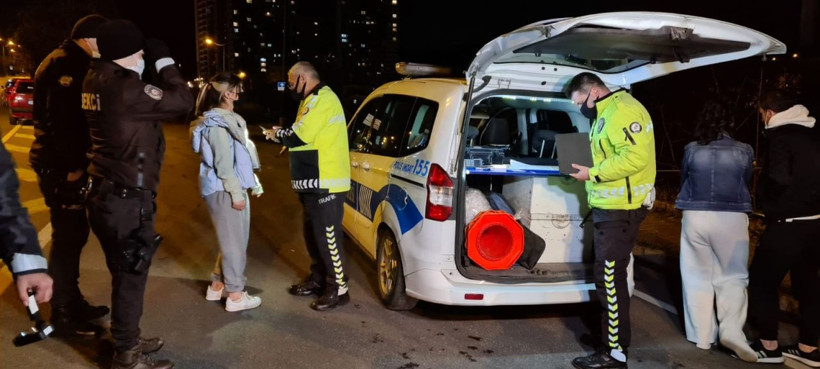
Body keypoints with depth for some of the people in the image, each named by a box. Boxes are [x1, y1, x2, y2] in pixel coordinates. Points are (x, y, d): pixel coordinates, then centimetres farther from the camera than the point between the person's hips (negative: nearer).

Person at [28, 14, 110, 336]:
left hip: (63, 163, 10)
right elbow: (58, 119, -23)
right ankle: (63, 315, 5)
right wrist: (72, 165, -20)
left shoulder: (71, 64, 17)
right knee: (67, 237, -4)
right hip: (59, 166, -10)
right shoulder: (63, 64, -15)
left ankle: (72, 302, 27)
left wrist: (78, 162, 11)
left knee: (73, 234, 16)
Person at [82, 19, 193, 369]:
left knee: (127, 272, 22)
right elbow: (182, 101, -16)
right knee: (130, 274, 3)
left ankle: (127, 340, 37)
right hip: (126, 198, -10)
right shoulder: (123, 86, -21)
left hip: (110, 193, 10)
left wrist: (154, 65, 7)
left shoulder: (98, 79, 7)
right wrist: (164, 60, -5)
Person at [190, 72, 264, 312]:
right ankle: (235, 296, 5)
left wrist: (254, 184, 18)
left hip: (232, 189, 10)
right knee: (234, 242, -3)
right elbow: (223, 163, -19)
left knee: (231, 241, 17)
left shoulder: (229, 120, 17)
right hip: (225, 191, -10)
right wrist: (236, 193, -19)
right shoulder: (216, 124, -14)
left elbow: (242, 157, 20)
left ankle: (217, 286, 27)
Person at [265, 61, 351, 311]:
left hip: (326, 184, -11)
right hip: (314, 182, 11)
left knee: (327, 237, -6)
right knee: (313, 234, 18)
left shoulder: (323, 99, -16)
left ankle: (338, 289, 2)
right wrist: (283, 135, 5)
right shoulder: (314, 99, 19)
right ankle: (318, 279, 30)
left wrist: (277, 135, -3)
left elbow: (299, 136, -21)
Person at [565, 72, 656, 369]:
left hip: (620, 208, -11)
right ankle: (610, 331, 30)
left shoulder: (622, 111, -16)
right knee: (607, 275, 18)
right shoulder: (608, 113, 18)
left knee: (610, 277, -6)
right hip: (610, 206, 11)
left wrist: (592, 174, -20)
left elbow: (634, 157, -26)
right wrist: (589, 171, 5)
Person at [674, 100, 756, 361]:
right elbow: (746, 182, 13)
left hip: (695, 217, 1)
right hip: (732, 218, 0)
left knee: (698, 277, 10)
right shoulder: (743, 152, -3)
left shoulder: (691, 150, -3)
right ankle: (731, 328, -6)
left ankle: (702, 336, 13)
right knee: (732, 277, 11)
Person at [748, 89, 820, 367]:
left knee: (762, 281, 3)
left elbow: (780, 178, -23)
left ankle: (769, 346, 6)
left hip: (788, 223, -8)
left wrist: (769, 202, -6)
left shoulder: (780, 135, -12)